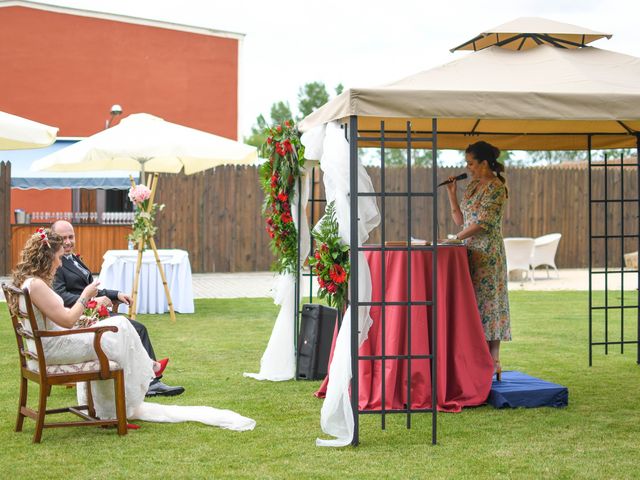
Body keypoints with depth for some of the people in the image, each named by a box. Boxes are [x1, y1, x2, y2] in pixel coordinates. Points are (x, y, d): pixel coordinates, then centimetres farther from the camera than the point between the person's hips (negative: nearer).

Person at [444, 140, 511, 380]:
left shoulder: (496, 187, -12)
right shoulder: (472, 186, 15)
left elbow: (482, 223, -19)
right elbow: (461, 220, 17)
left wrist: (455, 239, -16)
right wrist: (452, 193, 9)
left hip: (488, 252, -9)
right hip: (471, 252, 9)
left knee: (487, 301, -6)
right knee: (473, 303, 7)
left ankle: (494, 361, -1)